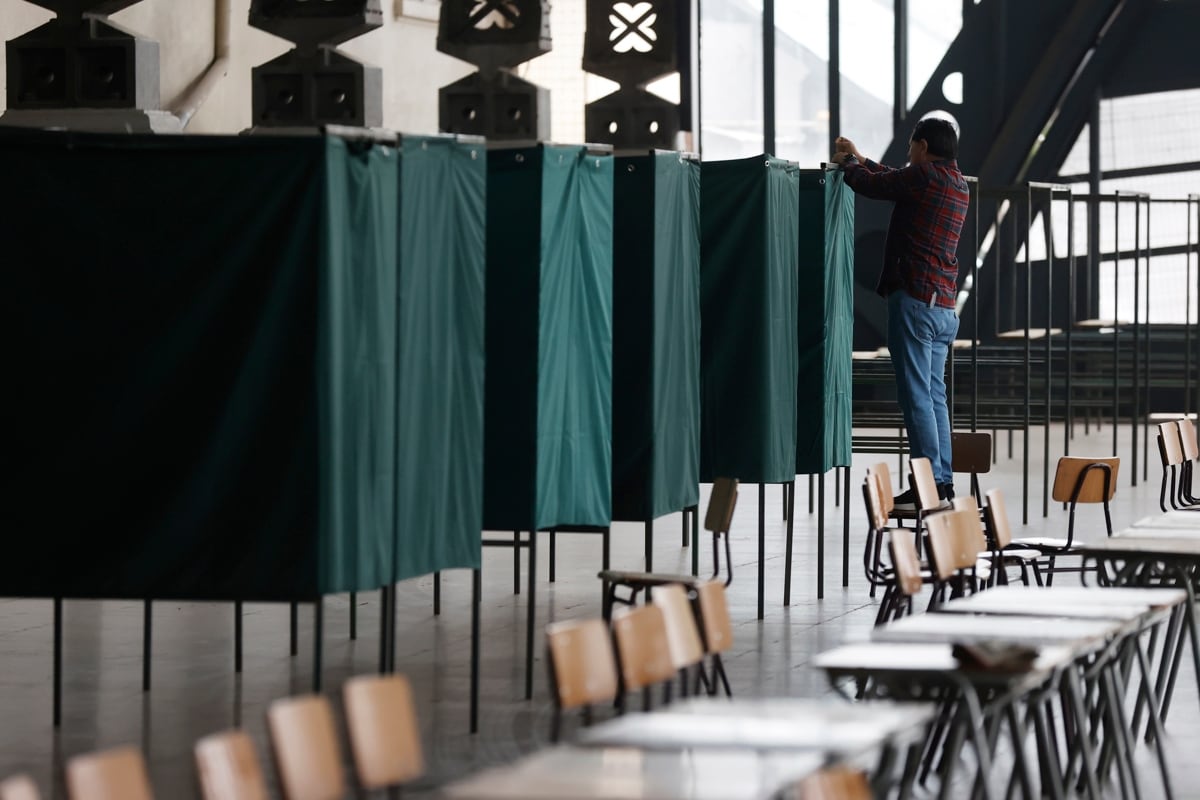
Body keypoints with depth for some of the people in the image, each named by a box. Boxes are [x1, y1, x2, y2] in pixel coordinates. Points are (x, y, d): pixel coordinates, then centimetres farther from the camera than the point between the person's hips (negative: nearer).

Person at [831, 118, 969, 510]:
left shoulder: (925, 176, -11)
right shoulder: (957, 184, 15)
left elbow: (870, 185, -2)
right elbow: (895, 182, 30)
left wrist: (847, 163, 18)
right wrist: (860, 160, 38)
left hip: (914, 298, -9)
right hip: (944, 306, 9)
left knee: (917, 395, -8)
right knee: (934, 394, 11)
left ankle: (930, 483, -10)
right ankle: (943, 481, 10)